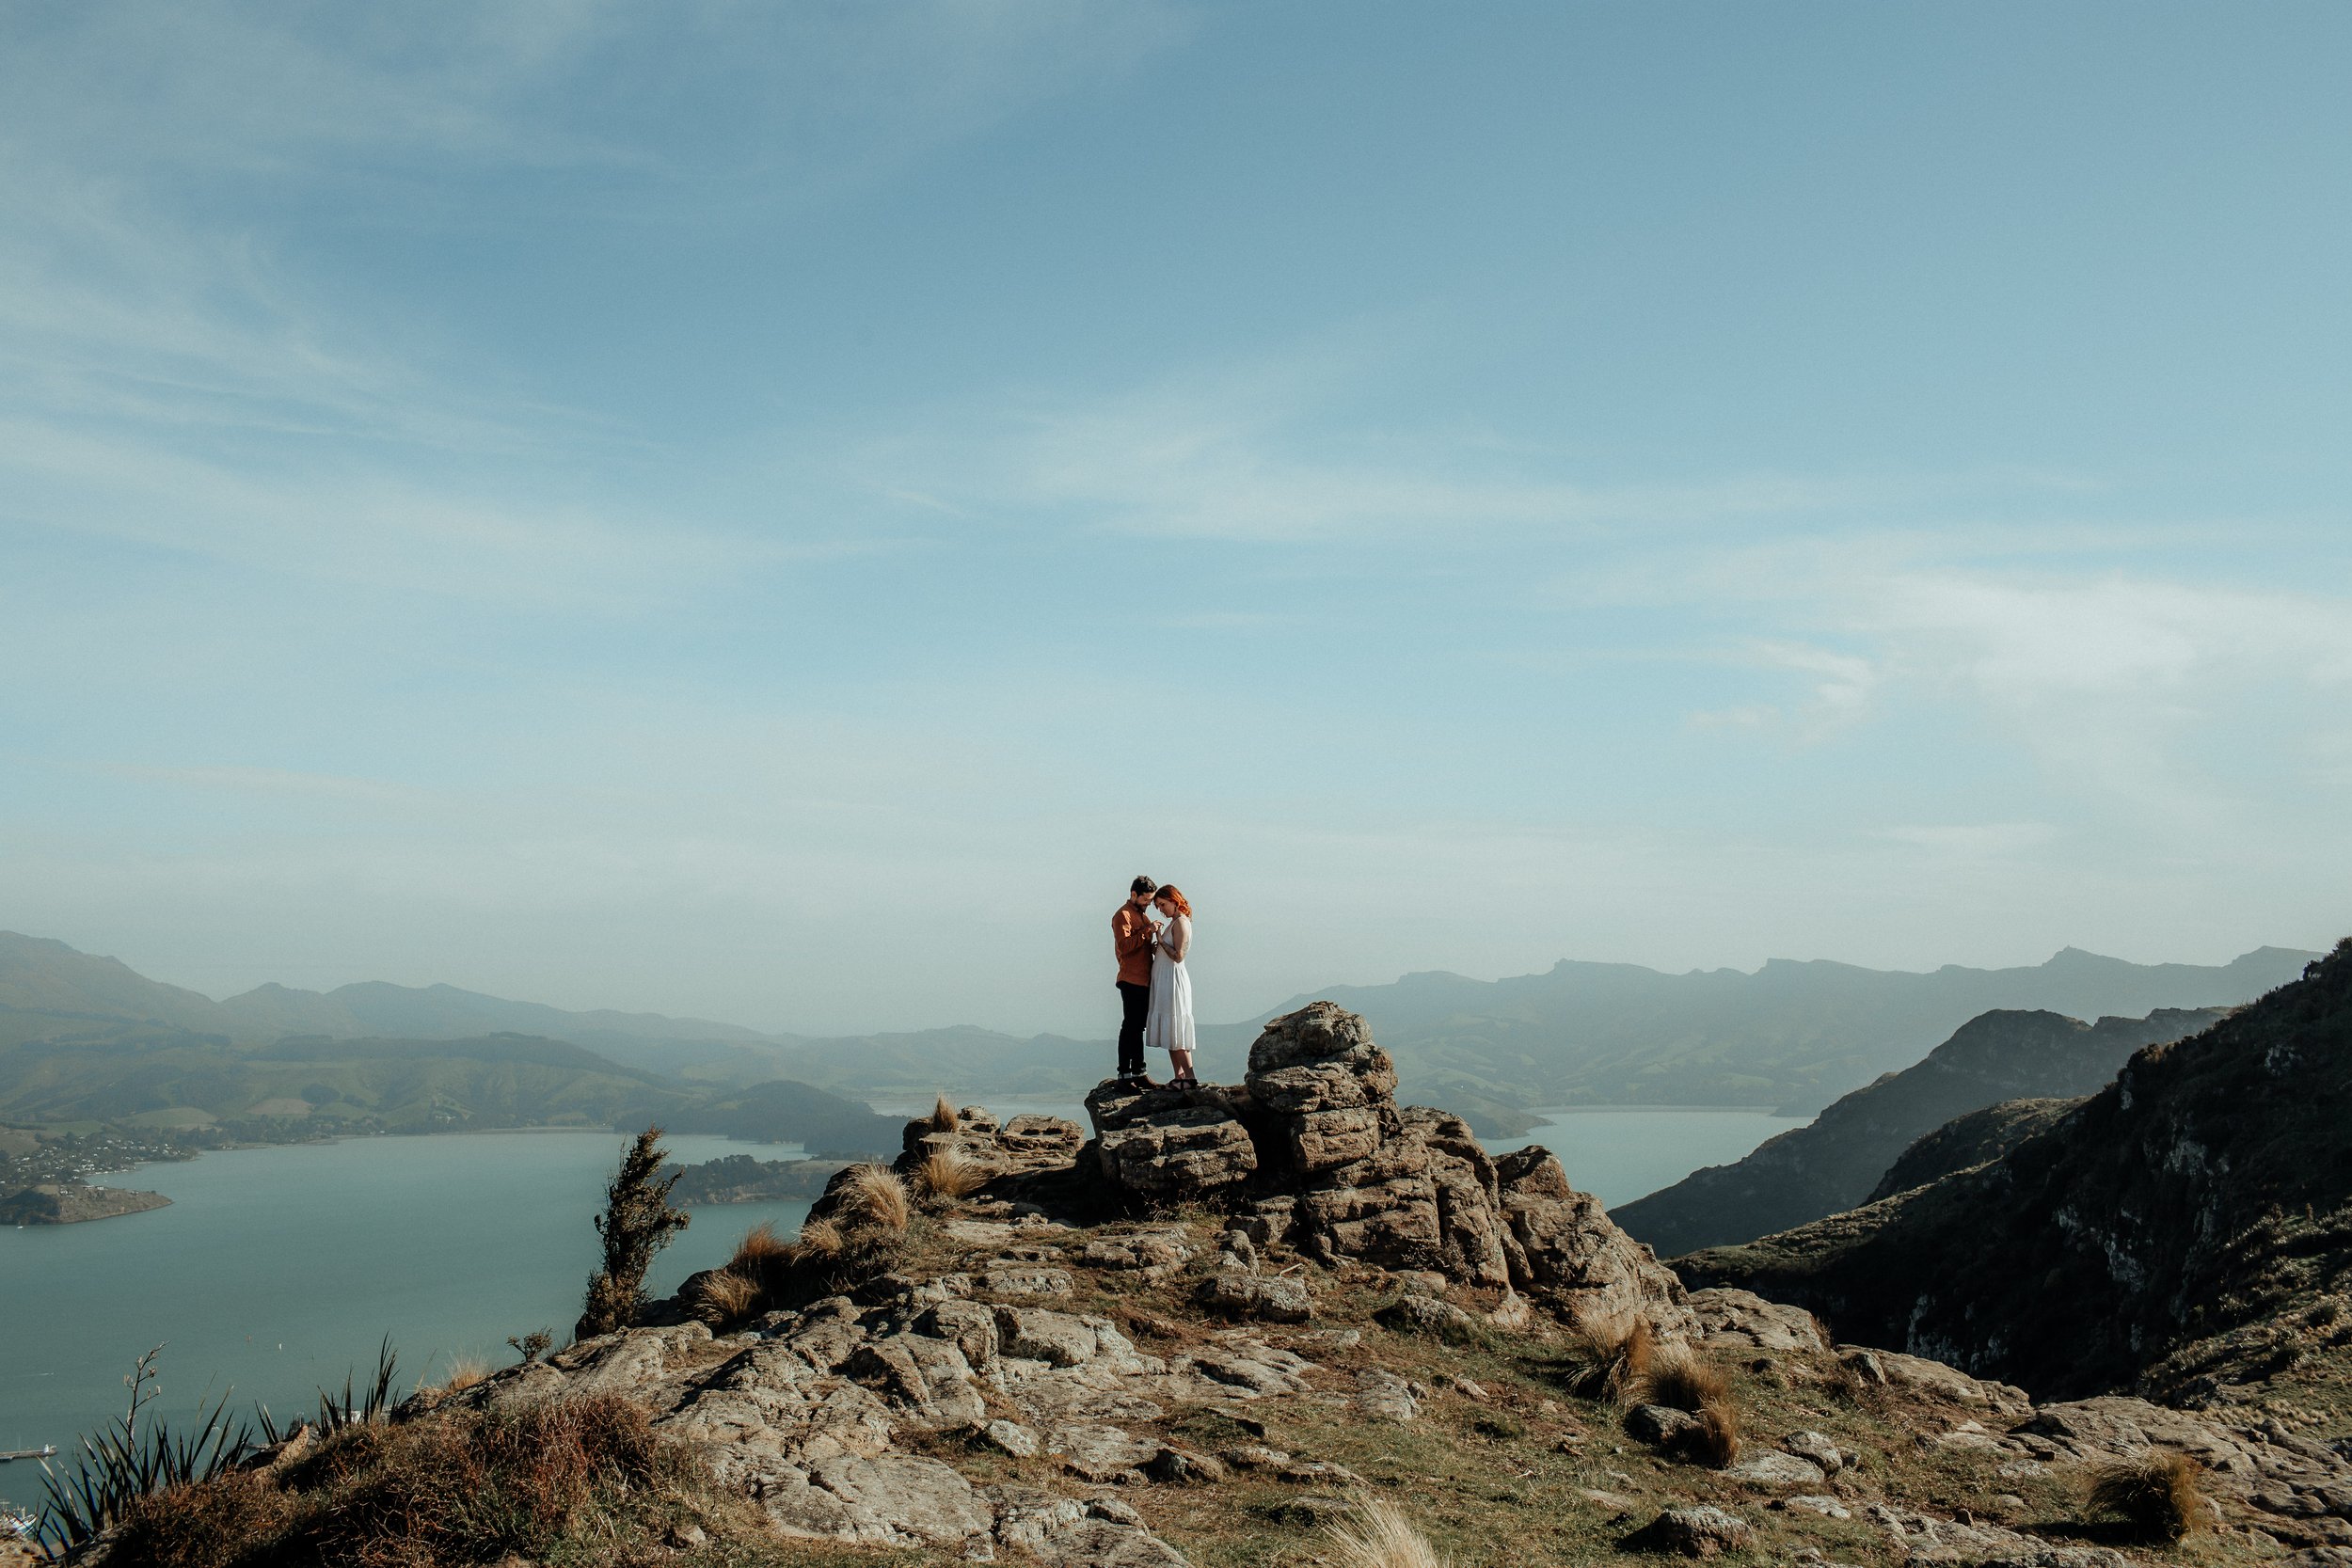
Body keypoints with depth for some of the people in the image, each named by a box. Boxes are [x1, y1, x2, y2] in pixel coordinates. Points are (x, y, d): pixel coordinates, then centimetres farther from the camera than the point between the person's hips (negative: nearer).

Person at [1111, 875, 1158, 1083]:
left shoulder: (1142, 915, 22)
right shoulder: (1123, 915, -9)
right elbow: (1124, 945, -21)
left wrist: (1153, 946, 9)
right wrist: (1147, 931, -26)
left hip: (1144, 979, 9)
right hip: (1131, 980, -9)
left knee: (1138, 1027, 12)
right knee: (1130, 1027, -9)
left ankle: (1137, 1072, 17)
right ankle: (1124, 1073, -8)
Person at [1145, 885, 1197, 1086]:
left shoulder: (1181, 922, -12)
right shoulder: (1174, 922, 17)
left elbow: (1178, 956, -19)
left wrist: (1160, 939, -13)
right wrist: (1156, 948, 2)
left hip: (1173, 981, -10)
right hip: (1164, 982, 10)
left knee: (1176, 1033, -10)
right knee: (1169, 1033, 8)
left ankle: (1189, 1077, -10)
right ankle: (1179, 1076, 10)